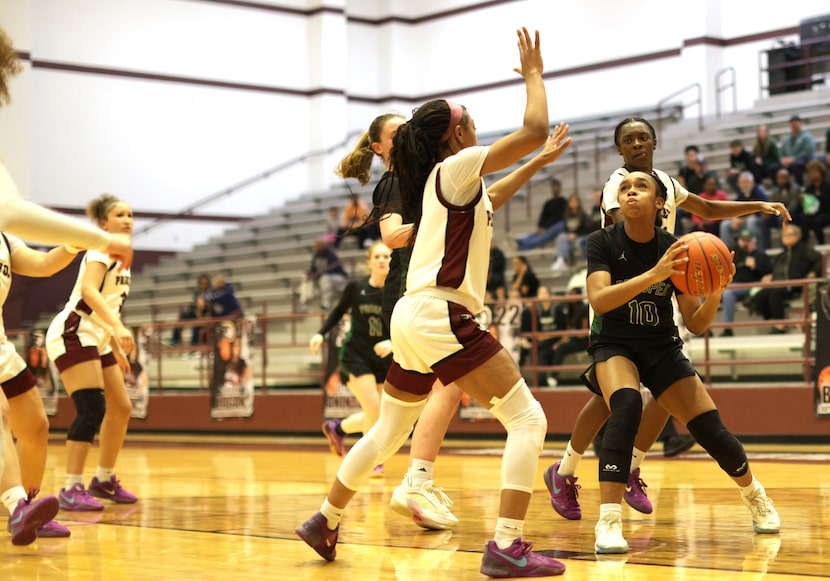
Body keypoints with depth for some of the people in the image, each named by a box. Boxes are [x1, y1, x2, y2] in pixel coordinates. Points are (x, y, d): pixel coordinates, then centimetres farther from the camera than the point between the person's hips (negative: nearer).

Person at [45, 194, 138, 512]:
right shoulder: (101, 251, -11)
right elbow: (88, 291, -29)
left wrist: (117, 347, 22)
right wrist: (118, 327, -41)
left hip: (97, 340, 10)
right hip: (72, 335, -10)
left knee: (121, 409, 9)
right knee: (92, 409, -19)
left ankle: (104, 480, 23)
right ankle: (72, 490, -19)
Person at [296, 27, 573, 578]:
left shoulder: (441, 182, 19)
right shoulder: (455, 167, -6)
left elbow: (485, 204, 39)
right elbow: (535, 127, -11)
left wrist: (539, 162, 37)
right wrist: (534, 73, 5)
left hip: (413, 318, 10)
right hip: (441, 314, -10)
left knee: (387, 434, 23)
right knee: (527, 418, -10)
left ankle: (324, 522, 34)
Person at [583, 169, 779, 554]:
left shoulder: (674, 249, -9)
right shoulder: (603, 243, -13)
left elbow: (696, 324, -7)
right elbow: (598, 300, -30)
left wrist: (715, 294, -28)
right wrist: (653, 274, -41)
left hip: (662, 347, 2)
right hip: (615, 344, -2)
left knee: (711, 431, -6)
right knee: (627, 405, -35)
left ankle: (754, 494, 29)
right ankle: (608, 522, -33)